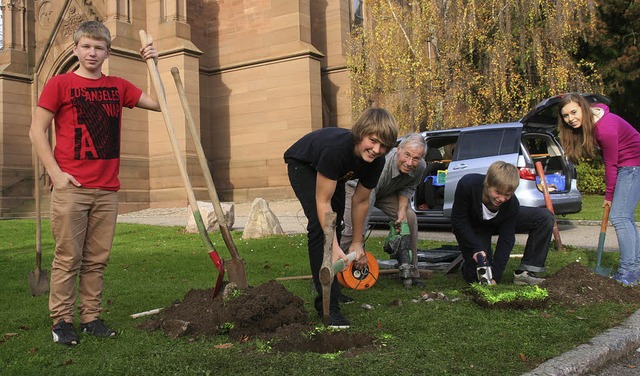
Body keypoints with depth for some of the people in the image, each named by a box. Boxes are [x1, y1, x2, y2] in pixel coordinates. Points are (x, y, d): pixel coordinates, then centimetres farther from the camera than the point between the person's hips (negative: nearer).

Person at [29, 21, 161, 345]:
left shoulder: (118, 87, 14)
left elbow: (160, 103, 12)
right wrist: (56, 173, -9)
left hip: (107, 190, 4)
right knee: (68, 257, -2)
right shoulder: (60, 83, 3)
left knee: (97, 259, 7)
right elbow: (37, 131, 0)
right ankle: (61, 321, 9)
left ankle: (91, 318, 17)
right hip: (70, 187, -4)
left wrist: (154, 65, 4)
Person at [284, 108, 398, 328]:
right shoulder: (336, 149, -44)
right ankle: (329, 305, -22)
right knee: (320, 226, -22)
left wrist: (357, 243, -6)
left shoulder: (376, 162, -25)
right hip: (303, 164, -7)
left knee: (334, 226, 10)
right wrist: (334, 247, -43)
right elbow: (323, 202, -39)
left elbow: (360, 201, -11)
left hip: (333, 171, 7)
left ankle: (328, 292, 27)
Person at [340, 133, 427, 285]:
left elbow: (408, 188, 1)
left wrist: (402, 209, -20)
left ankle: (411, 271, 2)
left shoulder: (420, 167, -23)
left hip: (386, 191, 6)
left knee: (409, 219, -10)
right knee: (352, 228, -25)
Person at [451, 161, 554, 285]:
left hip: (501, 222, 3)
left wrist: (495, 277, -30)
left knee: (545, 217, -16)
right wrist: (476, 249, -31)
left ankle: (524, 272, -14)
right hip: (473, 229, -3)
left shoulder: (512, 204, -30)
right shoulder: (467, 185, -37)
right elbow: (459, 221, -24)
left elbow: (506, 240, -24)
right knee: (477, 276, -18)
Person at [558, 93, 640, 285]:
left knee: (619, 216, -15)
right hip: (624, 165, 10)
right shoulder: (587, 122, -3)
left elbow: (610, 164, -20)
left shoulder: (605, 129, -30)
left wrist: (609, 196, -10)